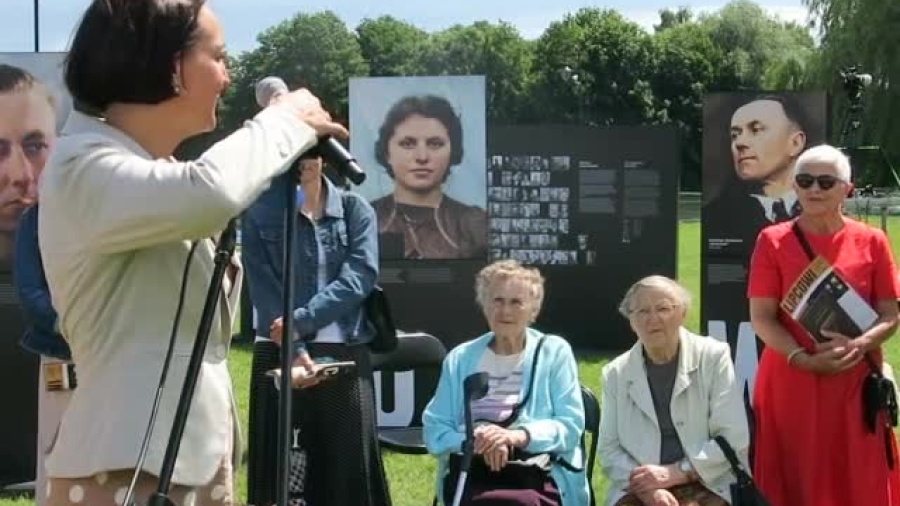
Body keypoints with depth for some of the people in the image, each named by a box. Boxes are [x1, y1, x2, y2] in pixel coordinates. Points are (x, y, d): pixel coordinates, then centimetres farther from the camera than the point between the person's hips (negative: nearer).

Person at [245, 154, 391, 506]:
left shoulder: (355, 210, 7)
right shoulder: (260, 213, 4)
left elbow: (359, 278, -6)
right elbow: (263, 289, -3)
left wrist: (301, 321, -17)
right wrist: (295, 349, -16)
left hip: (344, 355, 1)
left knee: (350, 467, 1)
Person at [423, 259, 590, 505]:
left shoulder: (554, 352, 11)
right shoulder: (460, 359, 16)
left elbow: (571, 426, 2)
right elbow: (434, 431, 10)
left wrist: (519, 436, -16)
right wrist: (476, 441, -11)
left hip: (537, 477, -1)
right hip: (472, 474, 1)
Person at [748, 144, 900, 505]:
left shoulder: (871, 242, 4)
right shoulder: (773, 242, 0)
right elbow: (761, 318, -3)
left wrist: (858, 345, -17)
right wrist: (804, 359, -18)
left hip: (855, 385, 1)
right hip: (790, 383, -1)